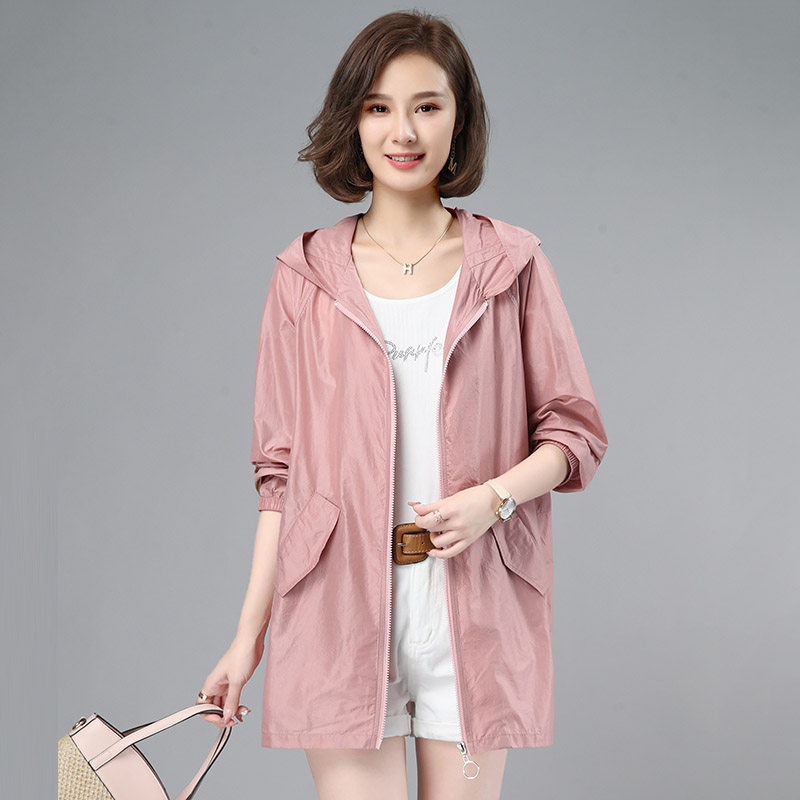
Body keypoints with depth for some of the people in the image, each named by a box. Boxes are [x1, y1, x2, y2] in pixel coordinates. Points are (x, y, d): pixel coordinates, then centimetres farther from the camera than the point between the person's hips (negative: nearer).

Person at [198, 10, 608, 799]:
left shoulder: (511, 265, 6)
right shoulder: (306, 275, 6)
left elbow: (575, 430, 8)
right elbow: (281, 469, 7)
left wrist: (496, 496, -12)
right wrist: (249, 634, 3)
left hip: (473, 599, 0)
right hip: (341, 601, 0)